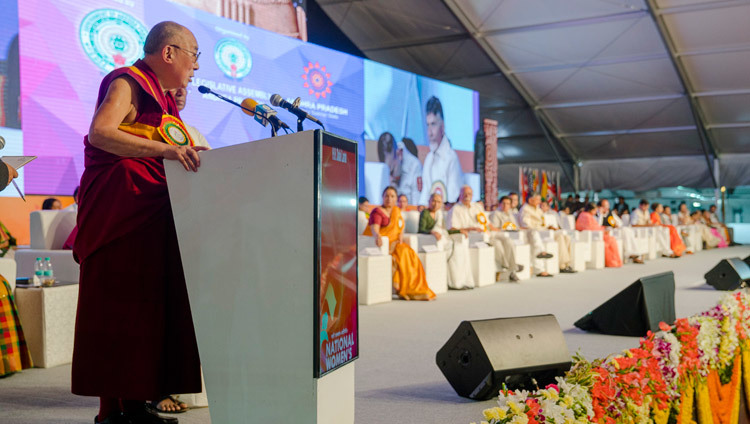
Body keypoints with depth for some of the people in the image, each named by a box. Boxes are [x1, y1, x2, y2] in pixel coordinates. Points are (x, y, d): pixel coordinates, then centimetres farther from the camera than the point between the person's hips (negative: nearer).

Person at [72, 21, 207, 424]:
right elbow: (99, 134, -22)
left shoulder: (161, 96, 21)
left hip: (150, 217, 9)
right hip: (119, 213, -9)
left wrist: (188, 154, 8)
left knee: (149, 305, 6)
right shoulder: (127, 83, -5)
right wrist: (164, 149, -30)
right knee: (117, 307, -6)